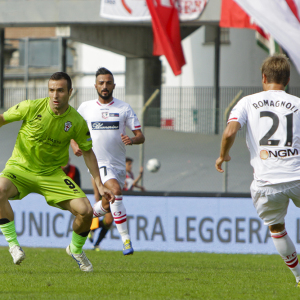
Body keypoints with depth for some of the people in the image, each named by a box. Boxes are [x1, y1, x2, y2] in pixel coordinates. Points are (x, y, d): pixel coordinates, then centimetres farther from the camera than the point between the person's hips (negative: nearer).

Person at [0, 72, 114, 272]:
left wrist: (100, 185, 4)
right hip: (20, 168, -2)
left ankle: (76, 250, 19)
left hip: (52, 174, 2)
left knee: (86, 211, -13)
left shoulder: (77, 122, -8)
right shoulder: (32, 108, -14)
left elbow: (87, 152, 7)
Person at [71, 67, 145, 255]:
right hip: (98, 162, -3)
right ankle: (126, 239, -25)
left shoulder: (124, 108, 3)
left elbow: (141, 136, 1)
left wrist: (132, 140, -21)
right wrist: (74, 144, -6)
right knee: (115, 190, -29)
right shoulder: (85, 108, 3)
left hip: (119, 164, 3)